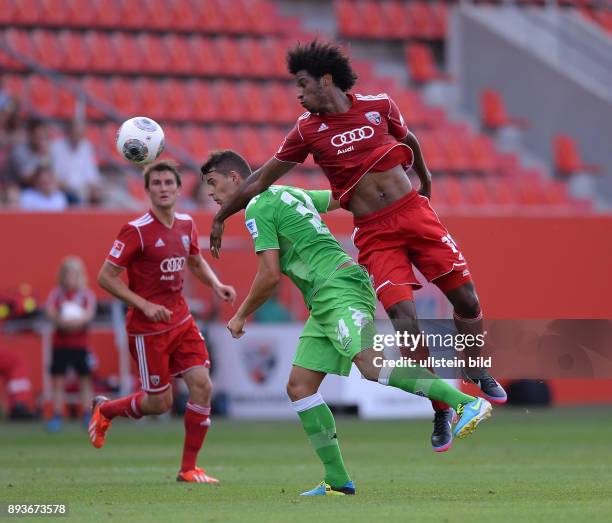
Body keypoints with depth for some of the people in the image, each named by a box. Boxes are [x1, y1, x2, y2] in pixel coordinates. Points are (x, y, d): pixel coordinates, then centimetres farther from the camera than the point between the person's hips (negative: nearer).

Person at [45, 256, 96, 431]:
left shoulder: (87, 294, -2)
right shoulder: (56, 293, 0)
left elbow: (89, 313, -16)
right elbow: (50, 311, -14)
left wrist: (77, 321, -34)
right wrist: (60, 320, -33)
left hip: (80, 344, 0)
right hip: (60, 343, 1)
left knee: (85, 379, 3)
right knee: (58, 380, 1)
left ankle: (88, 416, 8)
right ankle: (57, 417, 6)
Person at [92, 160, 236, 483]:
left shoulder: (186, 225, 4)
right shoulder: (136, 231, -16)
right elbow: (105, 277, -14)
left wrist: (216, 285, 3)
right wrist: (144, 305, -22)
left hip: (181, 321, 6)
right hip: (148, 329, -6)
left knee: (202, 386, -7)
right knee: (160, 403, 0)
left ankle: (188, 468, 4)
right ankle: (105, 410, 31)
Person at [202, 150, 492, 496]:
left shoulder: (258, 207, -5)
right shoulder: (289, 193, 24)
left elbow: (270, 276, -10)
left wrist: (241, 316, 4)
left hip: (338, 290, -10)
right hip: (325, 303, 10)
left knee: (372, 366, -27)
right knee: (299, 387, 5)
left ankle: (468, 402, -33)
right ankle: (338, 482, 3)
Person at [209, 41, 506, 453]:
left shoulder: (378, 106, 1)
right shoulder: (308, 130, 0)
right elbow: (263, 179, 8)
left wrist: (425, 178, 35)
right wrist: (222, 217, 12)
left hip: (414, 213, 1)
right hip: (374, 233, -1)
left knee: (467, 300, -3)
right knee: (405, 319, -15)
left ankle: (477, 370, 26)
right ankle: (441, 411, -1)